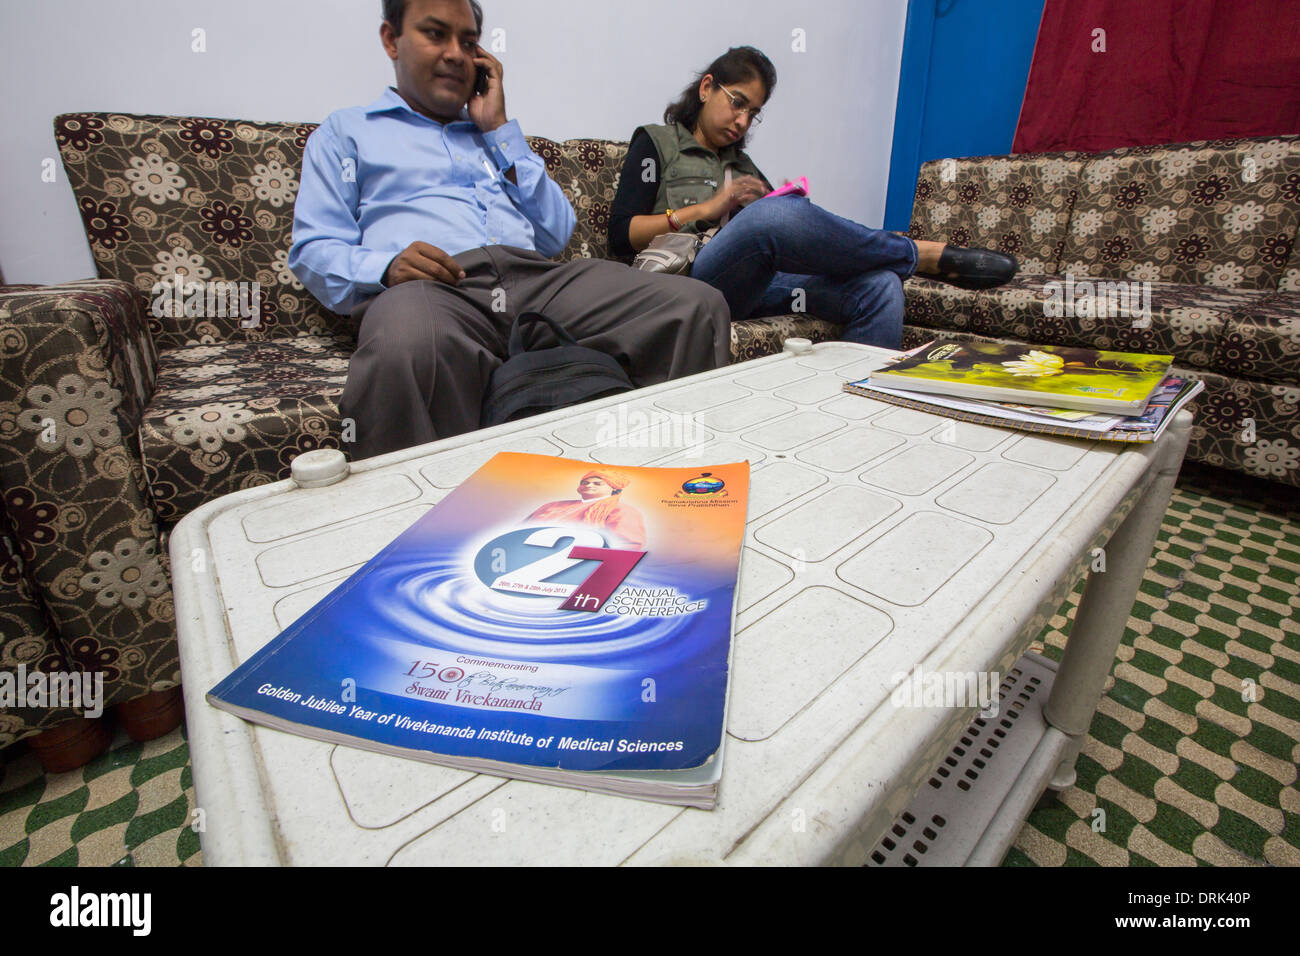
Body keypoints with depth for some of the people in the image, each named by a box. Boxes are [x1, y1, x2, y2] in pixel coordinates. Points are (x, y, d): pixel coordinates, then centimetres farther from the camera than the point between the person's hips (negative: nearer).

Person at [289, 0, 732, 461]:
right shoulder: (345, 131, 24)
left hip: (538, 277, 4)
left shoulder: (497, 134, 34)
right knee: (408, 349, -44)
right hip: (431, 286, -3)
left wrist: (499, 128, 17)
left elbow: (556, 235, 19)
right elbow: (312, 248, 11)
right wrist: (387, 266, -12)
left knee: (699, 306, -17)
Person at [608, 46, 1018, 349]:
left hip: (757, 284, 5)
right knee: (773, 213, -34)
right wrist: (707, 208, -3)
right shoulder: (656, 142, 18)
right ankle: (926, 255, -13)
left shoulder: (742, 163, 33)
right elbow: (621, 234, 1)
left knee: (879, 286, -19)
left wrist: (793, 210, 2)